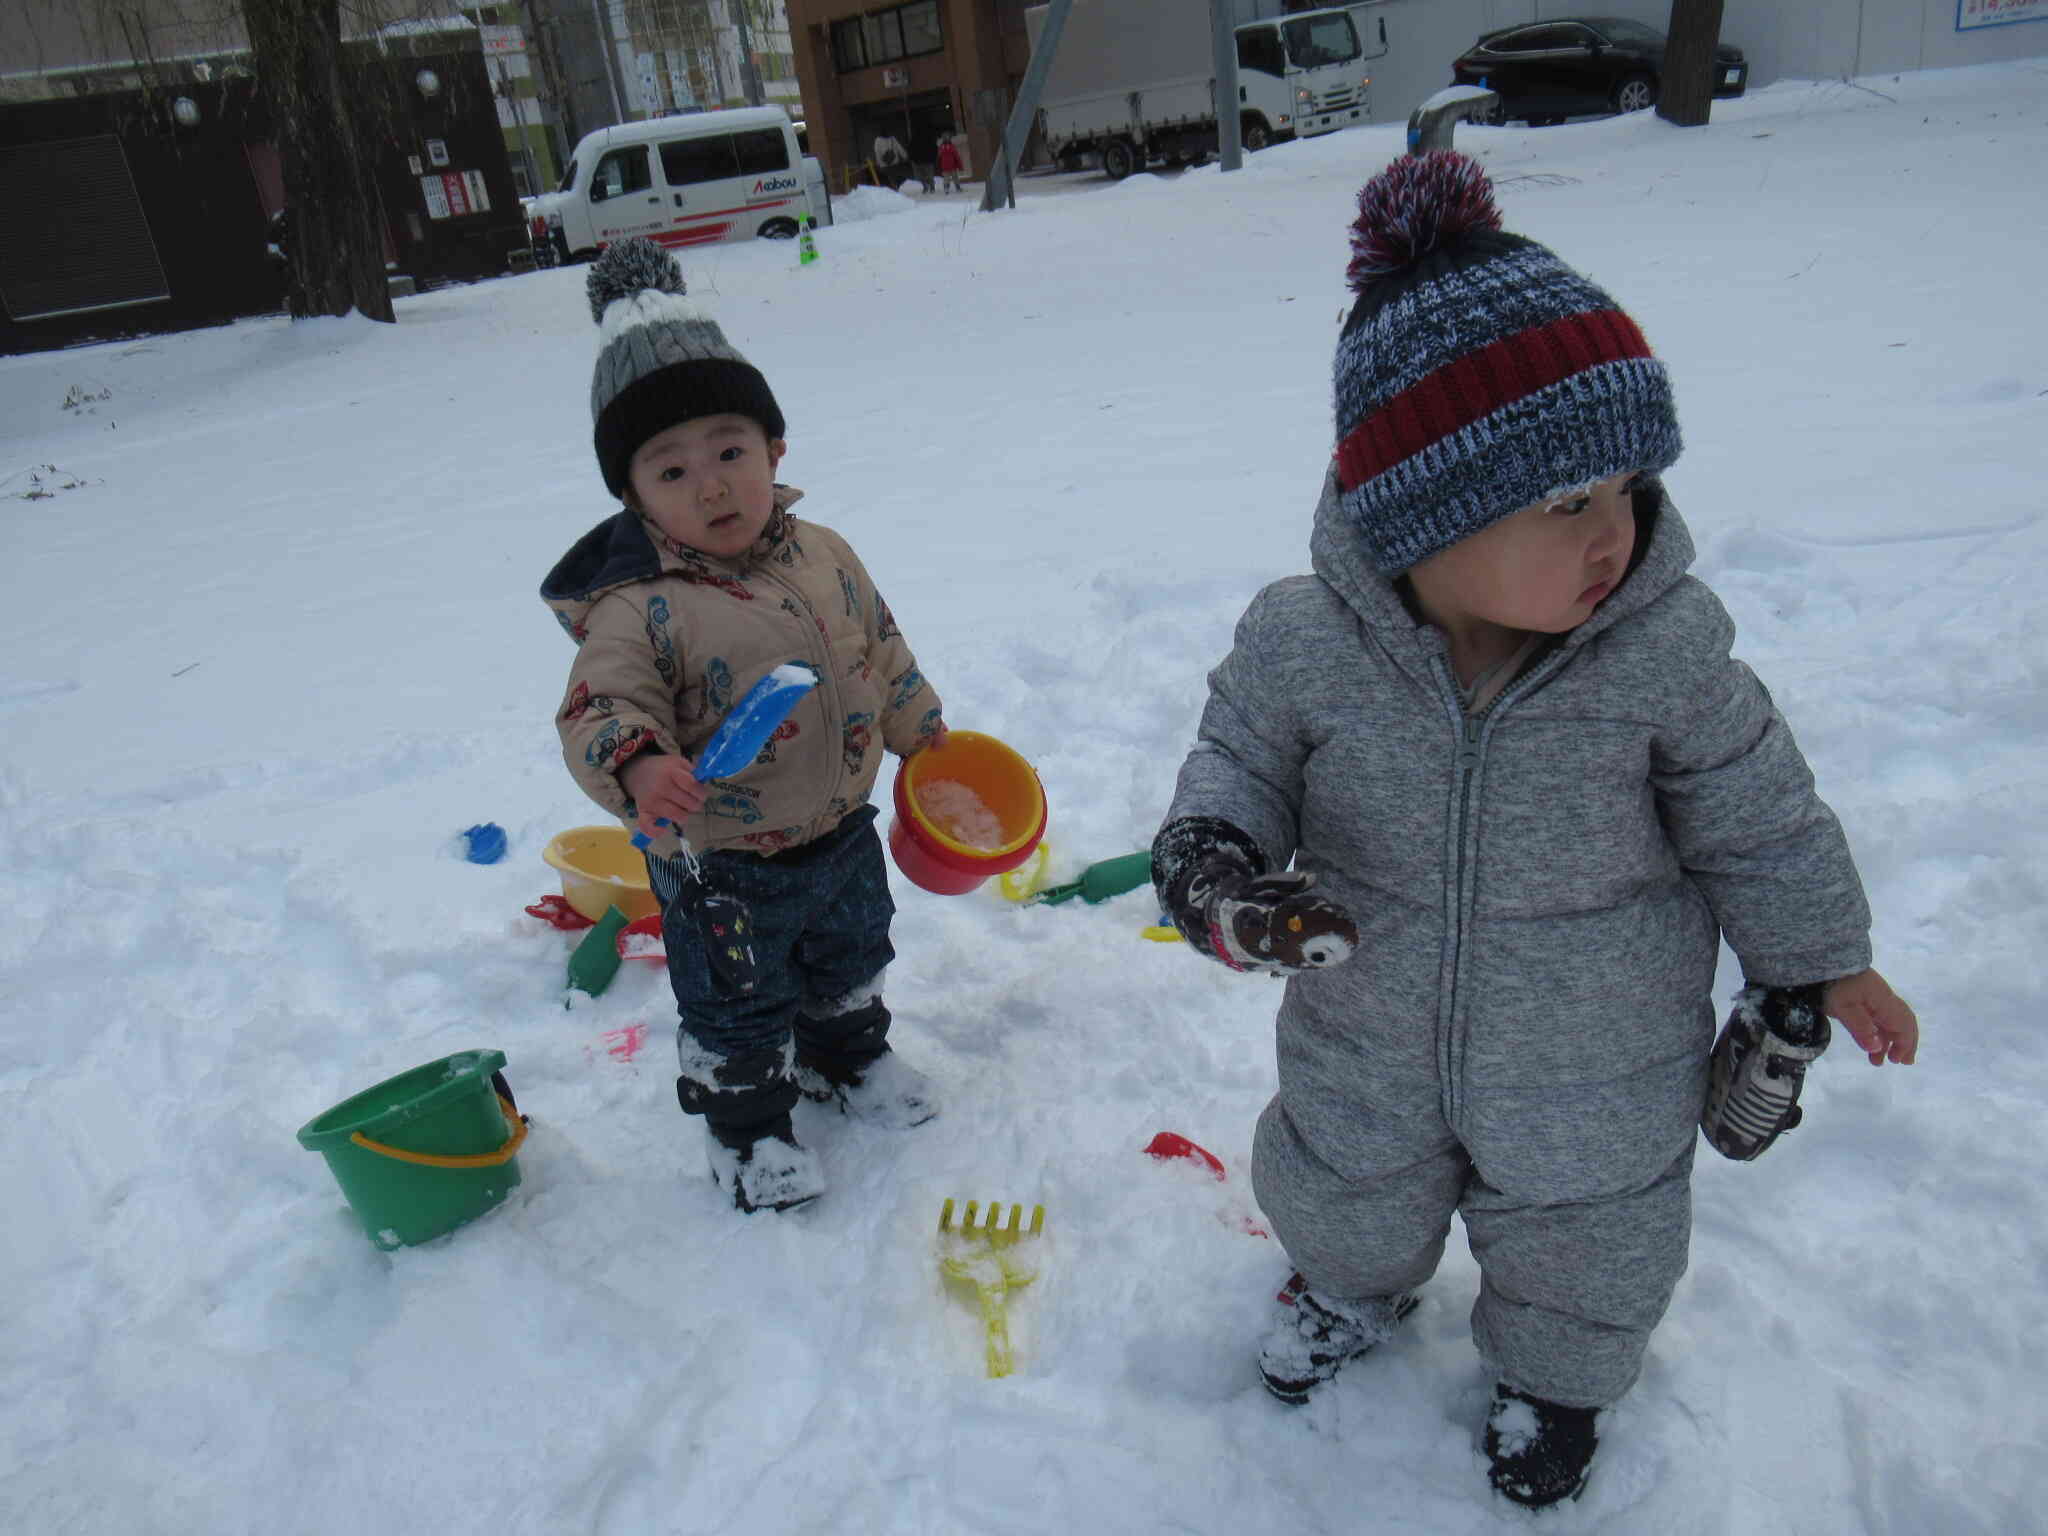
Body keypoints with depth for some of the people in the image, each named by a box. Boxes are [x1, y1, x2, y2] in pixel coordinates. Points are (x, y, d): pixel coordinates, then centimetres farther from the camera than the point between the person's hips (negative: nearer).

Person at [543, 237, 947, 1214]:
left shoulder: (823, 555, -5)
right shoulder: (640, 609, -25)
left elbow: (882, 653, 9)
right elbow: (597, 710, -28)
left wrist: (924, 736, 19)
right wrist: (635, 765, -49)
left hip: (840, 831, 6)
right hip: (722, 868, -5)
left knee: (851, 964, 28)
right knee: (738, 1010, 14)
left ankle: (850, 1060, 56)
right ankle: (747, 1129, 39)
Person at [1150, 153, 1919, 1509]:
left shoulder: (1667, 649, -25)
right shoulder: (1302, 642, -26)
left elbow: (1759, 820, -9)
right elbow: (1236, 769, -10)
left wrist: (1813, 969, 4)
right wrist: (1212, 868, -31)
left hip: (1596, 1079, 0)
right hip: (1368, 1060, 1)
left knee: (1581, 1255, 26)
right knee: (1346, 1203, 29)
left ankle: (1556, 1375, 61)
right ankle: (1357, 1289, 67)